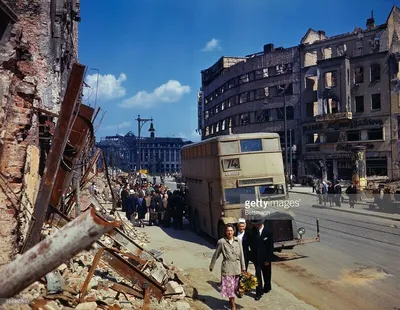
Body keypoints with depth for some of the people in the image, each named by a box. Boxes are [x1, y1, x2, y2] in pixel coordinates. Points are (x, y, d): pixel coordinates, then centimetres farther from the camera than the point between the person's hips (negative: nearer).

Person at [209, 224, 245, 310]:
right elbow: (216, 255, 3)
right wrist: (211, 266, 11)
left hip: (237, 267, 3)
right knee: (229, 286, -1)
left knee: (235, 285, 14)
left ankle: (231, 300, 38)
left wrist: (243, 267, 3)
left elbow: (241, 254, 3)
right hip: (227, 267, -3)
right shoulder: (221, 242, -7)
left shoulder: (238, 240, 0)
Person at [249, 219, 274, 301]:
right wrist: (253, 256, 0)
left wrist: (268, 260, -11)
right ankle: (259, 293, 6)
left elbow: (271, 247, -11)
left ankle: (267, 288, 40)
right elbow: (252, 244, 6)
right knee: (258, 275, -1)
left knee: (266, 275, 17)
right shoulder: (254, 231, -4)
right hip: (257, 258, 2)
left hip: (265, 258, -1)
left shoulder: (268, 233, -15)